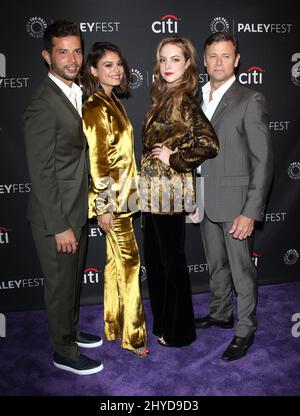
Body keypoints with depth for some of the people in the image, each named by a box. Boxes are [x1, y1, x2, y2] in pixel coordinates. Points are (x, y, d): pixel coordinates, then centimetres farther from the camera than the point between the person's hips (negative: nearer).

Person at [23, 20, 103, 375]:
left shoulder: (75, 93, 7)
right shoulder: (43, 107, -22)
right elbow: (41, 174, -22)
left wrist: (89, 207, 16)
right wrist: (60, 226, -20)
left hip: (77, 210, 9)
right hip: (55, 217, -8)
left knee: (74, 279, 23)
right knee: (60, 284, 9)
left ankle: (70, 330, 45)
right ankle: (64, 352, 30)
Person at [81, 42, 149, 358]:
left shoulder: (112, 102, 12)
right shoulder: (96, 109, -16)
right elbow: (97, 162, -18)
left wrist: (114, 201, 19)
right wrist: (103, 207, -17)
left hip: (122, 194, 9)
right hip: (112, 198, -9)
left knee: (116, 260, 15)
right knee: (128, 262, 0)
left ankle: (114, 325, 30)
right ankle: (132, 334, 16)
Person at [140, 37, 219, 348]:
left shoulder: (183, 100, -15)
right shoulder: (163, 96, 10)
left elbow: (209, 144, -26)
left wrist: (174, 158, -16)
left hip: (169, 191, -9)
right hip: (153, 190, 9)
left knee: (171, 260, 5)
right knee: (154, 257, 18)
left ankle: (178, 331, 24)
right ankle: (162, 320, 36)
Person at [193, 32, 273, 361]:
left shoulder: (251, 101, -11)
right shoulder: (198, 98, 9)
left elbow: (262, 161, -14)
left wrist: (251, 212, -19)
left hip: (235, 201, -6)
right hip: (206, 201, 6)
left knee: (242, 270, 6)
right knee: (216, 265, 20)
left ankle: (245, 330, 23)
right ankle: (220, 313, 39)